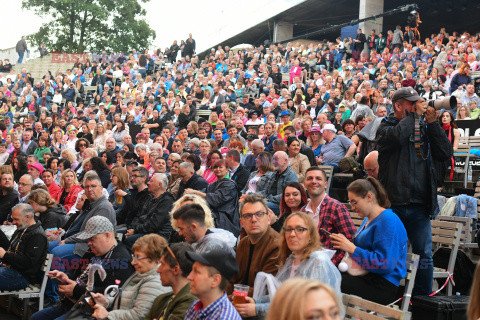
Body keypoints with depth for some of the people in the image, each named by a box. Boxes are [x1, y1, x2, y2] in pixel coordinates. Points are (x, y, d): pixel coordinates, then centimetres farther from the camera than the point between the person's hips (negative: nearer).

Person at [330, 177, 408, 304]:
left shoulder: (389, 220, -13)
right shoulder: (369, 219, 18)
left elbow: (385, 264, -21)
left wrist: (351, 249, -18)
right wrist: (345, 242, 7)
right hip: (366, 277, 9)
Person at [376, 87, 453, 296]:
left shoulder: (424, 129, 13)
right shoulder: (386, 127, 1)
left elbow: (446, 153, 5)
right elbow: (397, 136, -23)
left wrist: (432, 123, 0)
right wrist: (414, 114, -10)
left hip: (419, 206, 3)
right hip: (393, 204, -3)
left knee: (424, 257, 4)